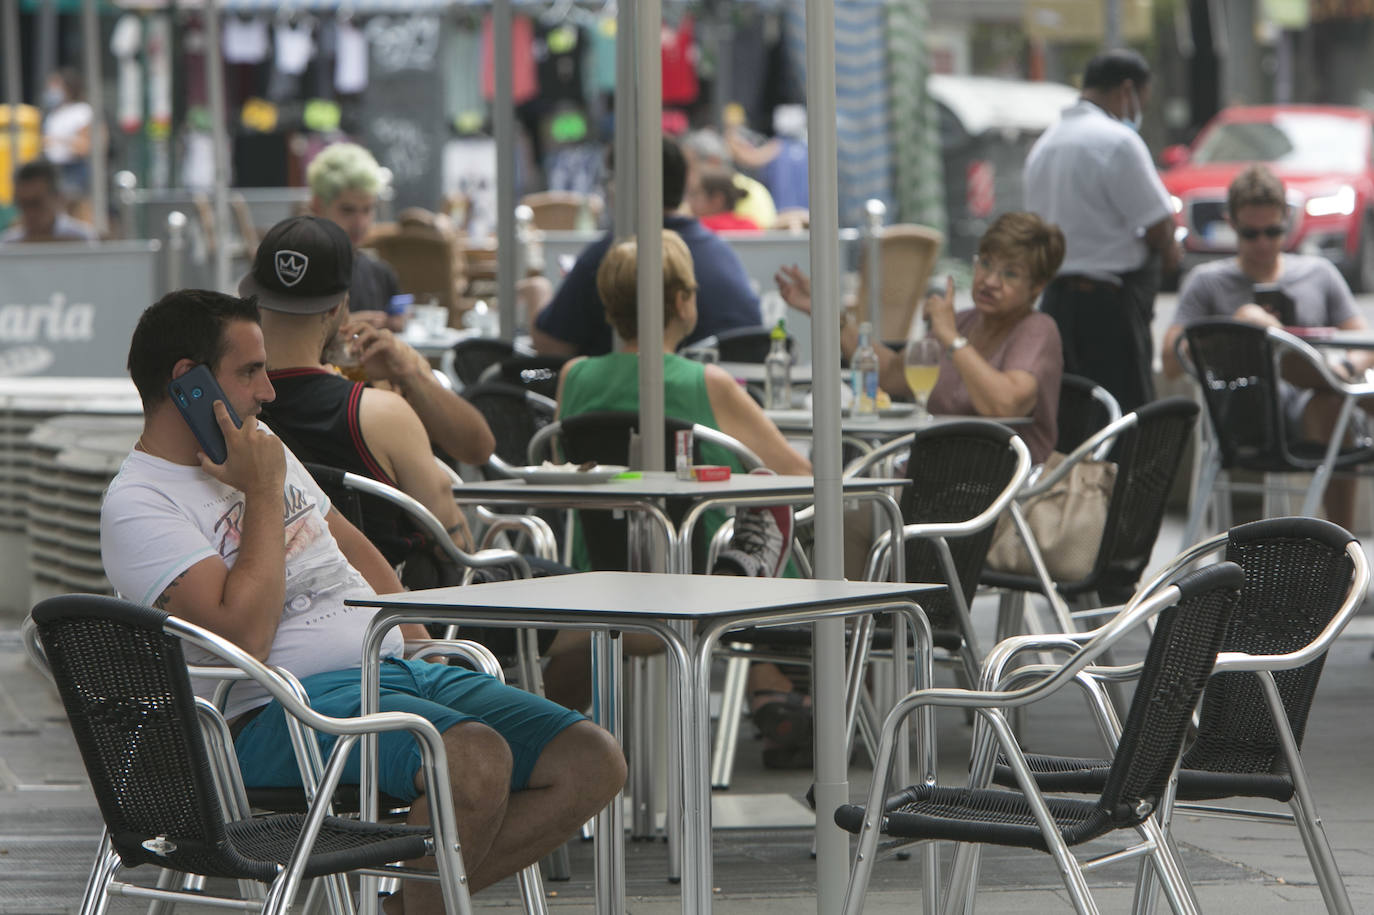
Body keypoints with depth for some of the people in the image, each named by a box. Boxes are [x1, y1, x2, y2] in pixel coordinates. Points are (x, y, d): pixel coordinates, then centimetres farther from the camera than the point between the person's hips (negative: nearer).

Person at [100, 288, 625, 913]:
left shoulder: (259, 445, 19)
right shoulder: (136, 504, -8)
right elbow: (244, 634, -20)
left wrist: (420, 645, 19)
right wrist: (263, 492, -11)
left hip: (393, 669, 9)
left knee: (593, 764, -9)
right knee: (476, 759, -36)